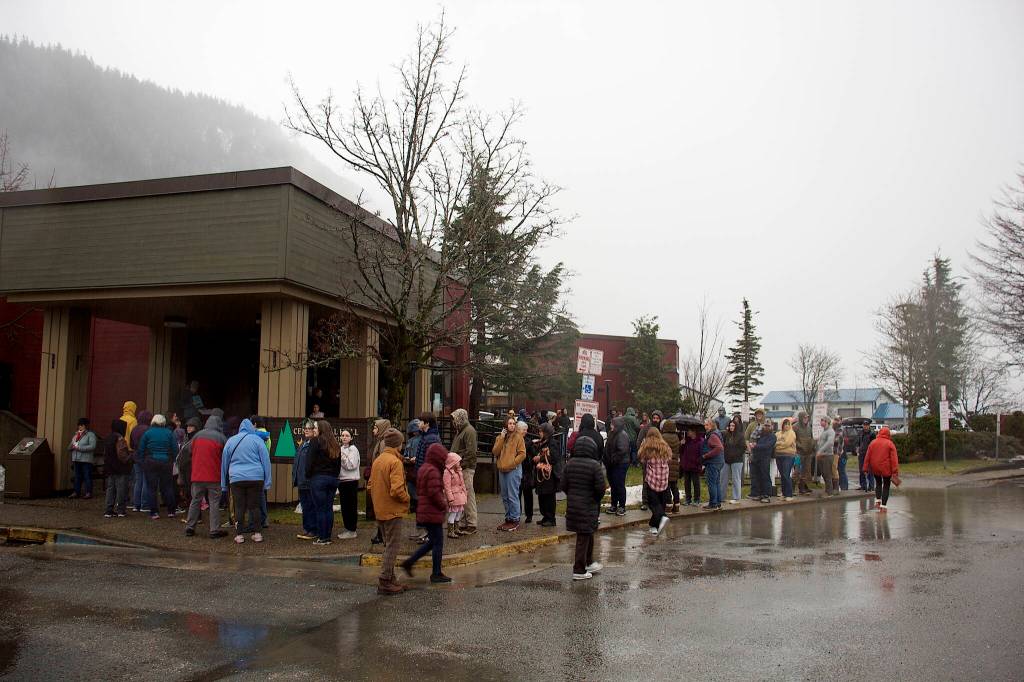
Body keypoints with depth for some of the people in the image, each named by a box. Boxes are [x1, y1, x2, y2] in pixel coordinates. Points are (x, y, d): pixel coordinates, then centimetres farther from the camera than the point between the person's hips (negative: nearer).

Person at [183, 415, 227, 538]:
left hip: (197, 476, 4)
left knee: (195, 501, 14)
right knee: (214, 503, 1)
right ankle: (214, 530, 1)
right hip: (214, 477, -4)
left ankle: (190, 527, 17)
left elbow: (187, 450, 14)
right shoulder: (221, 438, -7)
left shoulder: (198, 435, 5)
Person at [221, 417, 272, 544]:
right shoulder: (257, 440, 2)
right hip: (256, 478, -1)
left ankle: (239, 534, 5)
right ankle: (257, 533, 5)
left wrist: (223, 484, 23)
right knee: (254, 506, 5)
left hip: (236, 479, 1)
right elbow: (266, 461, 0)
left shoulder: (230, 441, 11)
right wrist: (267, 482, 3)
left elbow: (224, 462, 17)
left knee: (239, 507, 5)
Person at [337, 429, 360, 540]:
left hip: (351, 481, -8)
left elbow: (352, 465, -17)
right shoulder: (341, 449, 14)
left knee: (351, 506, -3)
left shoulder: (353, 449, -8)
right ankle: (347, 529, 20)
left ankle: (352, 531, 1)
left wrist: (342, 457, -17)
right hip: (342, 480, 8)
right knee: (344, 506, 12)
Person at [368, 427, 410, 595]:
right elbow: (397, 490, -24)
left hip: (380, 510, 8)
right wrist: (407, 498, -8)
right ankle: (385, 583, 4)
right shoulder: (395, 462, -18)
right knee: (392, 547, 1)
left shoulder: (377, 460, 8)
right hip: (393, 511, -8)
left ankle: (390, 579, 25)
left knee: (388, 546, 18)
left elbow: (370, 487, 13)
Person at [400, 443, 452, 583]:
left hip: (424, 512, 10)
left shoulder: (423, 469, 12)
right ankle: (436, 574, 11)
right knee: (438, 543, 2)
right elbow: (434, 493, -24)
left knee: (432, 541, 19)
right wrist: (444, 505, -8)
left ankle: (409, 562, 19)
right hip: (432, 513, -10)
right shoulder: (433, 471, -19)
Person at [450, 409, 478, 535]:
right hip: (460, 468, 10)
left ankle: (471, 525, 0)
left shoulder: (469, 430, -10)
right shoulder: (459, 431, 20)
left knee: (468, 495, -5)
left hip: (466, 468, -10)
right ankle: (464, 524, 18)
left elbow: (471, 452, -18)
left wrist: (461, 464, -18)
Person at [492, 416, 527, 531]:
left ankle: (515, 520, 2)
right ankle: (508, 519, 22)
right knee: (505, 497, 12)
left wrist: (512, 463, -14)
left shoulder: (518, 437, -4)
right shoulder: (500, 437, 11)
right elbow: (495, 452, 0)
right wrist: (501, 438, -7)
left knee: (512, 496, -5)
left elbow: (522, 454, -8)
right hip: (502, 470, 6)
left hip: (513, 470, -6)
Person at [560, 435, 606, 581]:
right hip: (588, 506, -5)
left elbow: (562, 485, 0)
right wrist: (597, 499, 4)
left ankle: (589, 563, 34)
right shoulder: (595, 465, -15)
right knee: (584, 537, 3)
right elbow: (600, 488, -16)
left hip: (572, 504, 5)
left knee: (588, 534, 21)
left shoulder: (569, 463, -1)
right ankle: (579, 571, 9)